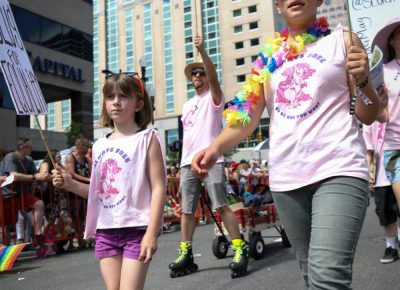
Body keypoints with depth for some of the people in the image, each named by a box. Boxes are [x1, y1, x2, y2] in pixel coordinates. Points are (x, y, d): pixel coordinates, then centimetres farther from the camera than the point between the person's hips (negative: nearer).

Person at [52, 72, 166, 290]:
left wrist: (152, 233, -16)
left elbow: (158, 187, -10)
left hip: (136, 229, -5)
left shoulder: (146, 138, -5)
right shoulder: (99, 146, 12)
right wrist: (70, 184, 3)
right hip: (105, 231, 6)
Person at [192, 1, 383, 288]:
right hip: (286, 177, 4)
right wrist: (215, 148, -10)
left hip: (338, 170, -3)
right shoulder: (269, 56, 14)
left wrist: (363, 80, -15)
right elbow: (247, 116, 6)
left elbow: (368, 116, 5)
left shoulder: (343, 40, 6)